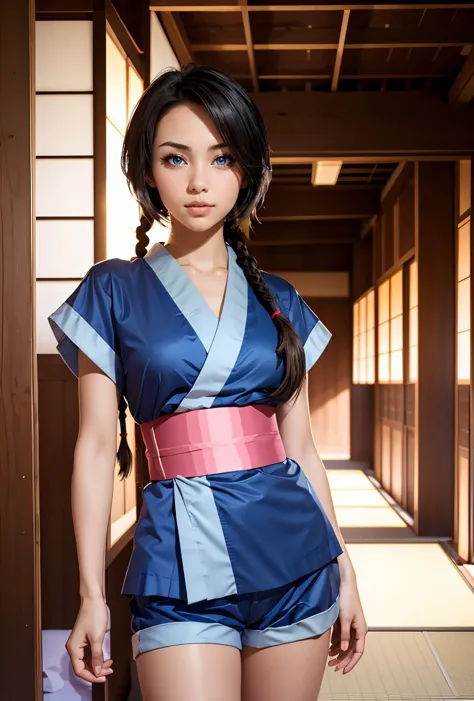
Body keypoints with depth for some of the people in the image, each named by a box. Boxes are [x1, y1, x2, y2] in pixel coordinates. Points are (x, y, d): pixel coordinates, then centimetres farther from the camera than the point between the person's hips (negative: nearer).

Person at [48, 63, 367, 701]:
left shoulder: (279, 300, 9)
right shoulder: (114, 291, 2)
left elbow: (301, 445, 11)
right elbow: (97, 445, -1)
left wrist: (344, 568, 10)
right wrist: (91, 593, -3)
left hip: (294, 556, 3)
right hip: (182, 564, -2)